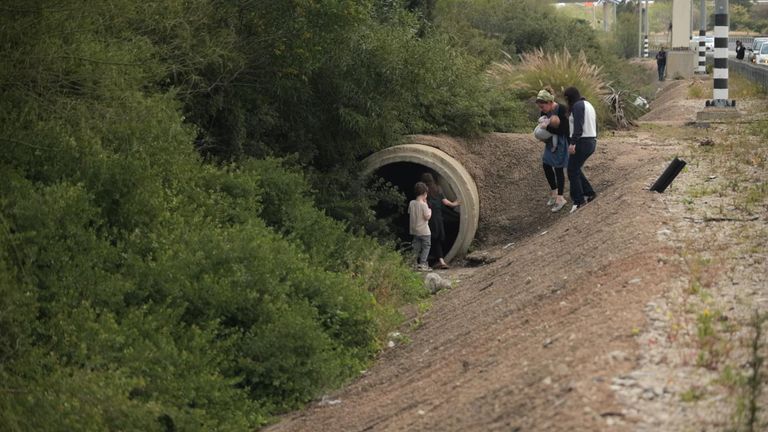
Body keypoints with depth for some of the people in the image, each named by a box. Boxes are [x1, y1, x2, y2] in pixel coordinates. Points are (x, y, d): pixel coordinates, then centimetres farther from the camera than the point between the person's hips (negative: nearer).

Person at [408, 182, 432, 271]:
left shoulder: (411, 203, 0)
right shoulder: (424, 205, -19)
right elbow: (427, 217, -19)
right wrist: (430, 211, 2)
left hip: (414, 229, 6)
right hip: (424, 230, -6)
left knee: (416, 247, 13)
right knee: (426, 247, 4)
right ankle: (422, 264, -2)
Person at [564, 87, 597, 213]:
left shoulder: (578, 105, -13)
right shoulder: (588, 105, 18)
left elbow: (578, 126, -24)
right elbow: (594, 125, 20)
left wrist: (572, 143, -30)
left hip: (581, 142, -10)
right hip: (591, 141, 10)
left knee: (572, 171, -1)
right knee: (576, 169, 19)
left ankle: (579, 200, -1)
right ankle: (589, 193, 16)